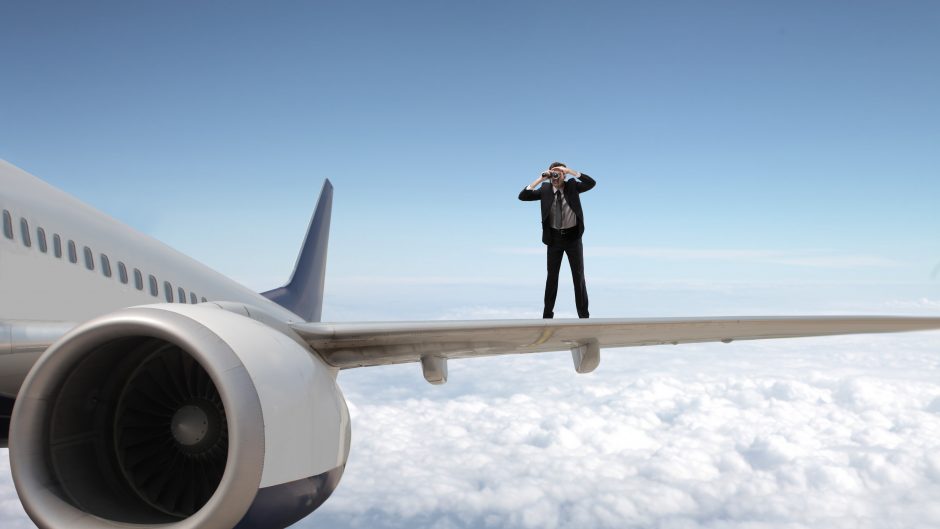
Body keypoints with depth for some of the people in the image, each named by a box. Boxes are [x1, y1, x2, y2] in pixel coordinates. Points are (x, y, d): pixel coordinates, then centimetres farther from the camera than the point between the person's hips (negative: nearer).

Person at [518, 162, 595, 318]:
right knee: (552, 276, 7)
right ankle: (547, 314, 15)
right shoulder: (545, 189, -2)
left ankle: (583, 315, 13)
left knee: (578, 276, 5)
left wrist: (571, 171, -23)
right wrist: (540, 179, -17)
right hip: (554, 237, 1)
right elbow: (522, 196, -10)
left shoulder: (572, 186, -4)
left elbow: (591, 183, -19)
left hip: (573, 236, -1)